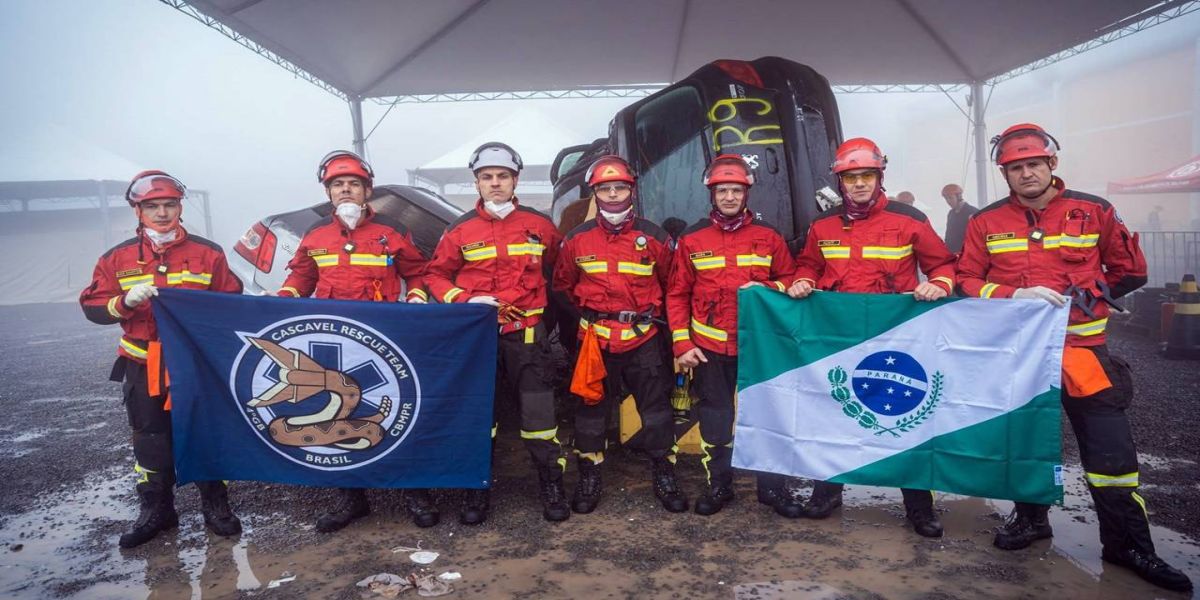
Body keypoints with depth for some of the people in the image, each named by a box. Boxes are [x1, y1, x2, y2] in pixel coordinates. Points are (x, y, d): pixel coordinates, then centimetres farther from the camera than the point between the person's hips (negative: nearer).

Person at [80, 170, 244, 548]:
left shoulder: (207, 254, 0)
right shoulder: (118, 258, 4)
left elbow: (232, 302, 3)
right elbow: (92, 305, 0)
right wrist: (125, 301, -18)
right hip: (143, 368, 2)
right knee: (150, 442, 12)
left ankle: (215, 505, 21)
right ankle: (156, 510, 28)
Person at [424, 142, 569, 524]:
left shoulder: (540, 226, 3)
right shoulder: (461, 230, 1)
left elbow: (557, 268, 19)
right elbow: (435, 275, 6)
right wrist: (466, 299, -10)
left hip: (526, 334, 0)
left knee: (538, 411, 0)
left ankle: (552, 485, 16)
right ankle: (477, 489, 23)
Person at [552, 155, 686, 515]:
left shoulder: (654, 237, -1)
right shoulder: (577, 239, 1)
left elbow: (671, 285, 12)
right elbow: (563, 285, 14)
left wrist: (651, 314, 9)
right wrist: (591, 312, 11)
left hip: (644, 339, 0)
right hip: (595, 340, 1)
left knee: (656, 408, 6)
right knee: (592, 408, 9)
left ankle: (664, 477, 21)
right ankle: (588, 479, 24)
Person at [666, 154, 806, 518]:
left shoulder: (768, 237, 4)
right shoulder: (692, 240, 3)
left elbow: (790, 279, 10)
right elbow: (677, 295, 4)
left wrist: (765, 289, -12)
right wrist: (682, 344, -3)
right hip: (709, 347, 0)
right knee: (714, 418, 9)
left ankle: (774, 486, 20)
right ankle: (718, 485, 24)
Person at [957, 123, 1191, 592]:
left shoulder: (1093, 212, 1)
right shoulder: (986, 222, 2)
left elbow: (1130, 271, 10)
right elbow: (966, 281, 0)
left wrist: (1083, 294, 0)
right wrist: (1015, 296, -14)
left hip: (1080, 347, -1)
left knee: (1110, 446, -1)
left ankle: (1128, 544, 16)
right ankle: (1031, 517, 34)